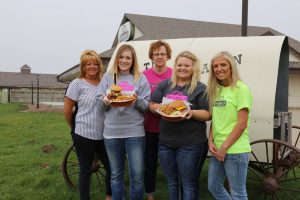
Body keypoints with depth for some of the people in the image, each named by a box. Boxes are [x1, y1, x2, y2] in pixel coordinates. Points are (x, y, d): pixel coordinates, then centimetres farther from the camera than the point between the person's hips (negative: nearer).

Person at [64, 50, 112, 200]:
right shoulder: (77, 83, -7)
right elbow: (67, 109, -4)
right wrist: (74, 127, 5)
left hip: (102, 134, 5)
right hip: (84, 134, -5)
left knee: (111, 167, 12)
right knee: (86, 171, 8)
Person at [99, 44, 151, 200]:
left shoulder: (141, 78, 2)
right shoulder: (108, 77, 7)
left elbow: (147, 105, -1)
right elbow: (102, 106, 7)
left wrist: (137, 100, -20)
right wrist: (106, 102, -15)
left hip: (135, 133, -2)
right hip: (112, 133, 2)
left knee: (137, 176, 2)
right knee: (116, 175, 15)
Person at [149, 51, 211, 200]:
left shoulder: (200, 88, -2)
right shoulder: (165, 84, 9)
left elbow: (207, 114, -5)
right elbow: (152, 105, 7)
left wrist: (192, 113, -23)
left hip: (190, 144, -4)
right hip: (165, 142, 4)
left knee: (189, 185, 6)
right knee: (171, 183, 18)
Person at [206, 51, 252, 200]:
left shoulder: (241, 89, -10)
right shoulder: (216, 90, 11)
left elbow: (242, 124, -15)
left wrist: (224, 147, -13)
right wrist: (211, 141, -1)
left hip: (235, 150, -7)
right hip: (218, 148, 8)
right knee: (214, 187, 19)